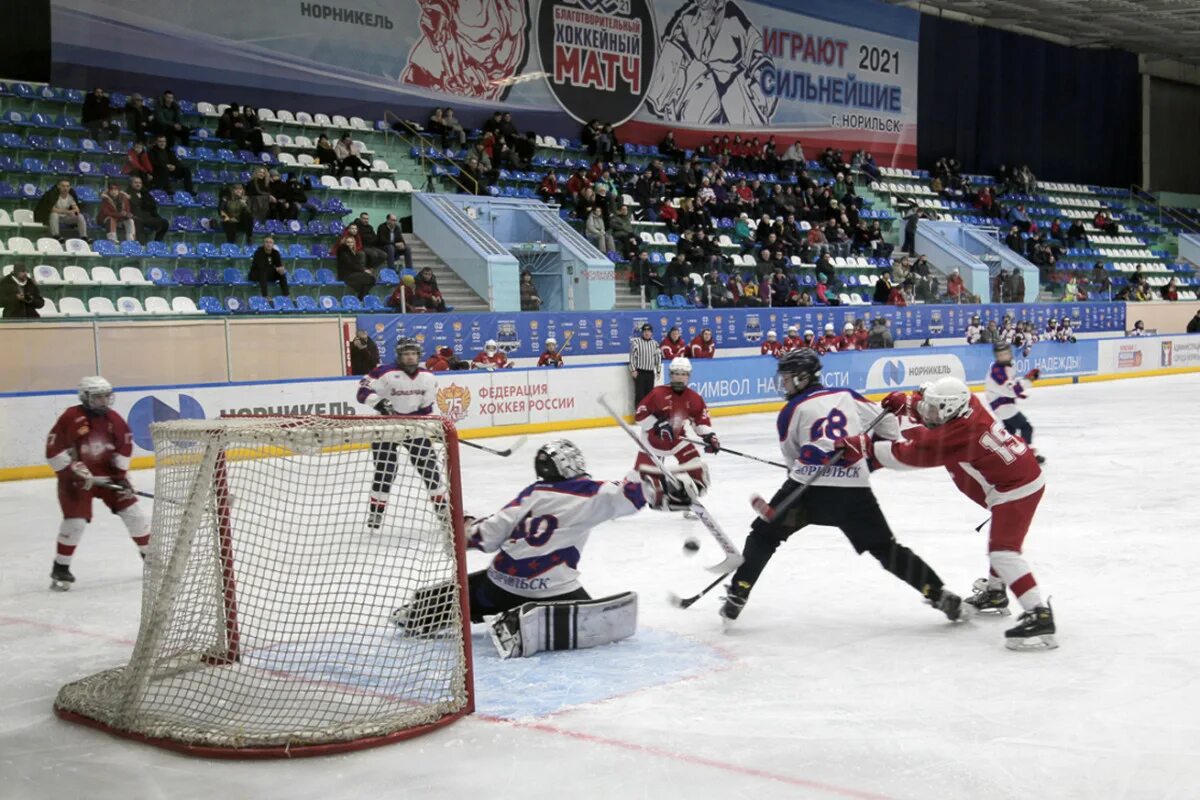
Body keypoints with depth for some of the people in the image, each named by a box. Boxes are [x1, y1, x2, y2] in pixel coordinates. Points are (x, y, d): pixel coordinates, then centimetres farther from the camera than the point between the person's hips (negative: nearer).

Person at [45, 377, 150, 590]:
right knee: (75, 520, -12)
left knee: (132, 510, 1)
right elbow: (53, 450, -18)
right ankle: (60, 569, 3)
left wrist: (120, 473, 1)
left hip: (107, 473, 5)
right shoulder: (70, 418, -18)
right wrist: (74, 471, -22)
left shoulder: (113, 419, -2)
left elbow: (124, 446, 7)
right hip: (75, 476, -5)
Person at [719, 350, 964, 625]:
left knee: (764, 535, 14)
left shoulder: (791, 411, 8)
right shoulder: (847, 396, 15)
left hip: (808, 484, -3)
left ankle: (737, 595, 7)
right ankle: (939, 594, 4)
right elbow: (886, 422, 17)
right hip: (855, 488, 3)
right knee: (885, 548, 11)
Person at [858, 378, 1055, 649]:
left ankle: (1039, 615, -25)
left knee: (1003, 551, -18)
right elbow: (939, 416, 19)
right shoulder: (966, 405, -3)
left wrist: (864, 447, -18)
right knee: (1000, 539, 29)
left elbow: (910, 454, -22)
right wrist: (907, 403, 4)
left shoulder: (955, 436, -27)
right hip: (1023, 473, 11)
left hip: (1017, 490, -11)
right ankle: (994, 593, 50)